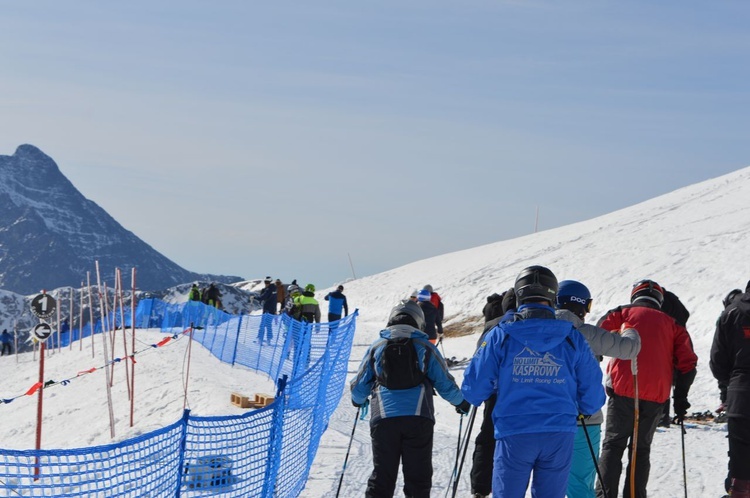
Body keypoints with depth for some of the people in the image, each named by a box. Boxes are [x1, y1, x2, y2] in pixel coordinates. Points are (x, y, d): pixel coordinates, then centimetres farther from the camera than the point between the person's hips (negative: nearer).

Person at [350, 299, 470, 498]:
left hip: (384, 419, 1)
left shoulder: (376, 347, 11)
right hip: (418, 419, -1)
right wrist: (461, 402, 28)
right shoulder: (425, 347, 8)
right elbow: (445, 383, 9)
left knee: (382, 476, 7)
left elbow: (359, 387, 16)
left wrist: (358, 400, 39)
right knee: (418, 475, 6)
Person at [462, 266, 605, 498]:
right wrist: (586, 409, 27)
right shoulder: (572, 338, 1)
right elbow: (592, 392, 5)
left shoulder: (501, 335, -4)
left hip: (514, 435, -2)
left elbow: (474, 387, -4)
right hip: (560, 435, 2)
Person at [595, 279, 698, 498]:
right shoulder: (672, 324, 18)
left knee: (613, 444, 4)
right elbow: (687, 363, 9)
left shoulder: (623, 313, 11)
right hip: (656, 396, 2)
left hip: (623, 390, -2)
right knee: (641, 448, 14)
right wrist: (681, 399, 12)